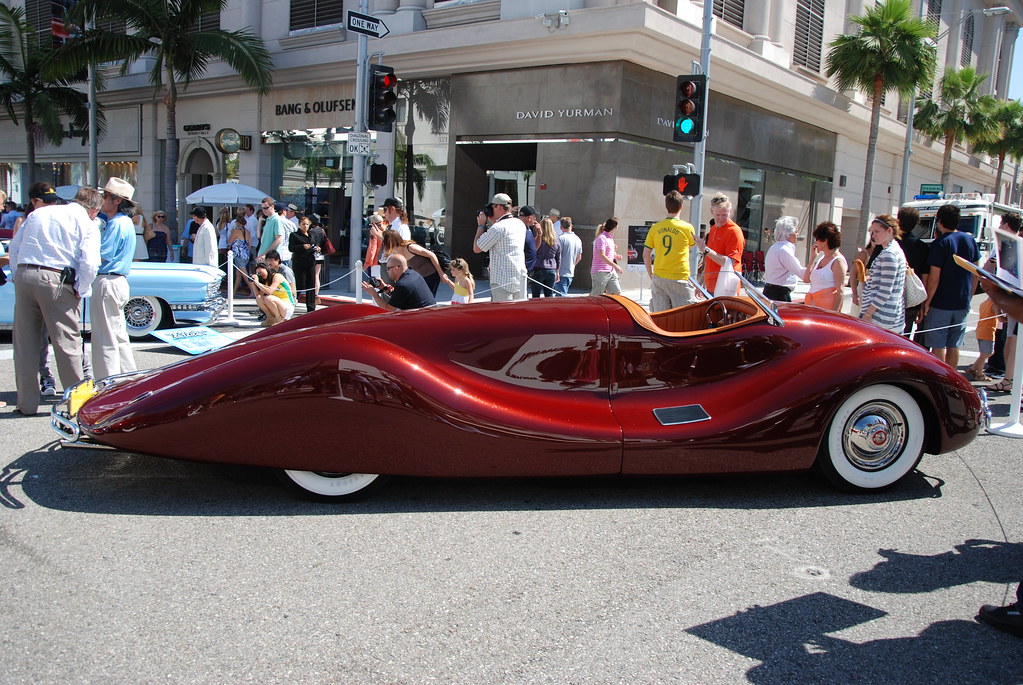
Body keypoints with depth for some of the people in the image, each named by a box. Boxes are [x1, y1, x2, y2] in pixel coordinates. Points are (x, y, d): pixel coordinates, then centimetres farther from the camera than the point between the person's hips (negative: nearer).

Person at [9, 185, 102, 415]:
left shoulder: (37, 214, 18)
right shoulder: (87, 224, 1)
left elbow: (14, 249, 18)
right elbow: (89, 263, -12)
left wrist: (18, 277, 19)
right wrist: (80, 291, -1)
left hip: (24, 276, 5)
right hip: (56, 281, -5)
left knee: (25, 344, 11)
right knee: (67, 342, 3)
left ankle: (27, 402, 18)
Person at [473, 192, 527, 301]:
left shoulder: (498, 228, -15)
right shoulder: (520, 224, 9)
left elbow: (476, 248, -6)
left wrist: (481, 225, 4)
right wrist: (492, 221, 23)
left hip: (502, 281, -8)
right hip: (520, 279, 8)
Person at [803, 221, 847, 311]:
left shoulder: (838, 261, -8)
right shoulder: (821, 258, 17)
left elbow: (840, 291, -13)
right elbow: (806, 279, 12)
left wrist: (834, 313, -19)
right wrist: (813, 257, 11)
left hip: (827, 306, -8)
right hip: (812, 304, 8)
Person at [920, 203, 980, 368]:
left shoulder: (940, 244, -13)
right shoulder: (970, 240, 5)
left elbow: (934, 278, -16)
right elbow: (975, 274, 10)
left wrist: (926, 303, -9)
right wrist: (968, 298, 19)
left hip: (940, 304, -6)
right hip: (962, 305, 6)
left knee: (938, 347, 0)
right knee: (954, 346, 13)